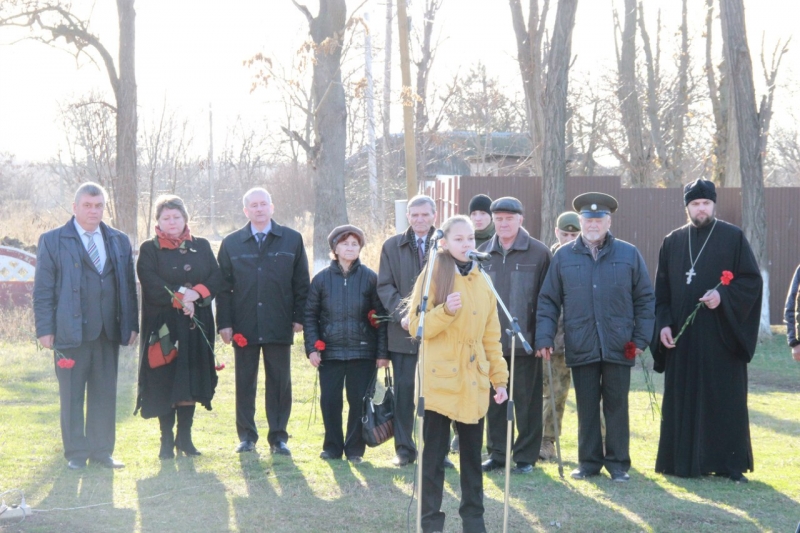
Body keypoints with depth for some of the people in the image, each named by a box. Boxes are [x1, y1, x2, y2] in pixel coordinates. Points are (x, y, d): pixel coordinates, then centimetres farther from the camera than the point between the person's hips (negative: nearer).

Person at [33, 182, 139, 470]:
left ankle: (102, 450, 17)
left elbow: (129, 286, 12)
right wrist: (45, 329, -8)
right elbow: (43, 290, -1)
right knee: (72, 395, 4)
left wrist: (132, 324, 5)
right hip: (71, 332, -3)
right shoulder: (52, 241, 1)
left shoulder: (119, 241, 12)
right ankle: (76, 452, 13)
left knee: (105, 393, 8)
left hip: (108, 332, 4)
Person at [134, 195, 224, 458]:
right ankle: (166, 439, 4)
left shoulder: (201, 247, 12)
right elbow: (152, 286, -9)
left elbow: (217, 279, 3)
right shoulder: (149, 249, 3)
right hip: (163, 325, -3)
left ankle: (185, 437, 12)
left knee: (191, 381, 4)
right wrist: (179, 299, -15)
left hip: (196, 325, 3)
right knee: (164, 382, -3)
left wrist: (195, 293, -13)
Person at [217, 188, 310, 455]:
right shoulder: (231, 243, 8)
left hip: (279, 326, 0)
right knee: (244, 382, 5)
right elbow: (223, 286, 6)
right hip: (244, 327, 1)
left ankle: (278, 437, 10)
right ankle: (247, 436, 14)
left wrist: (299, 317, 0)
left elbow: (301, 282, 7)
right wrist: (224, 323, -2)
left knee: (279, 382, 3)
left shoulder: (292, 240, 7)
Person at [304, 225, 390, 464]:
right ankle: (332, 447, 17)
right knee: (329, 401, 2)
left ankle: (355, 449, 13)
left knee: (359, 401, 2)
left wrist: (382, 352, -4)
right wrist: (312, 347, -3)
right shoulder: (322, 279, 4)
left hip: (362, 352, -1)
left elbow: (381, 317, 1)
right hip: (330, 352, 1)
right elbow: (310, 315, 7)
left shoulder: (370, 278, 1)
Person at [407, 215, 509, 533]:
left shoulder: (482, 282, 10)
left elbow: (491, 336, 12)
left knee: (472, 453, 8)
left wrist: (499, 378, 9)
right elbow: (416, 326, -8)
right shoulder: (433, 276, -4)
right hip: (439, 380, -4)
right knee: (434, 454, -2)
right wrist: (446, 311, -24)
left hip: (473, 381, 4)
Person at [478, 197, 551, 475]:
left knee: (526, 400, 3)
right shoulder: (484, 254, 8)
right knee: (494, 400, 9)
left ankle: (526, 456, 12)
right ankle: (497, 453, 19)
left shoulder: (538, 253, -4)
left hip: (525, 340, -3)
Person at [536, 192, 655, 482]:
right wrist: (545, 337, -3)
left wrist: (641, 338, 0)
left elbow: (645, 298, 6)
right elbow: (548, 301, 6)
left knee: (616, 405, 5)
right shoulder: (563, 257, 6)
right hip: (581, 347, 1)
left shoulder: (629, 255, 4)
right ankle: (589, 461, 16)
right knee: (586, 407, 7)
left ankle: (618, 463, 13)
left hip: (618, 347, -1)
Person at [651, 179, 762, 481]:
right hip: (682, 337, 3)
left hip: (721, 335, -3)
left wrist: (723, 295, -17)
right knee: (682, 400, 3)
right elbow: (661, 289, 11)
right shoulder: (672, 243, 11)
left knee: (725, 399, -2)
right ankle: (682, 460, 9)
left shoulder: (733, 238, 1)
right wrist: (663, 324, -2)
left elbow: (752, 280, -2)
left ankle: (728, 463, 2)